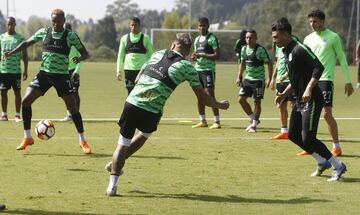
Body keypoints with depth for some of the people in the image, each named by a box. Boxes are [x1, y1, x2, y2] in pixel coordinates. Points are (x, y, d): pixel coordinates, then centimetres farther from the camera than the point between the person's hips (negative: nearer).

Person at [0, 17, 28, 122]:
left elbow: (25, 55, 2)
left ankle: (17, 114, 6)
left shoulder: (20, 38, 0)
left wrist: (25, 70, -2)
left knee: (17, 92, -1)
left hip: (16, 71, -2)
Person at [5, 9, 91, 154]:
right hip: (44, 73, 3)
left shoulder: (70, 36, -5)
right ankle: (27, 138, 4)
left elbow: (85, 53, -3)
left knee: (73, 108, -5)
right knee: (25, 101, -8)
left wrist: (79, 58, -27)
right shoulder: (44, 32, 3)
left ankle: (83, 141, 11)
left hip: (62, 75, -3)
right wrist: (11, 52, -2)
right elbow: (27, 43, 12)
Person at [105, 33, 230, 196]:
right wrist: (219, 105, 23)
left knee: (123, 144, 11)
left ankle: (112, 185, 4)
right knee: (145, 134, 31)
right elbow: (202, 97, 6)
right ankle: (117, 163, 35)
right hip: (151, 113, -2)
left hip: (131, 103, 2)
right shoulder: (187, 67, 3)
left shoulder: (157, 54, 15)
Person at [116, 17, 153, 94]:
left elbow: (150, 55, 7)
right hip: (129, 69, 2)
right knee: (130, 93, 0)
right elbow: (120, 55, 13)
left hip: (142, 69, -2)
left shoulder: (145, 38, 4)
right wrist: (118, 71, 7)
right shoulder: (124, 38, 9)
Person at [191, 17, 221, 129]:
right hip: (198, 69, 8)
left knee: (210, 95, -11)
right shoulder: (197, 39, 17)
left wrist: (202, 55, -20)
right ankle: (203, 121, 17)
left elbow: (217, 55, -13)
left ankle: (217, 122, -9)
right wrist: (194, 56, 3)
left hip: (208, 69, -8)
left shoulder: (212, 38, -7)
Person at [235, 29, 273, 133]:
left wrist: (269, 79, -18)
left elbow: (269, 63, -13)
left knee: (257, 101, -2)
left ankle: (254, 125, 8)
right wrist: (239, 76, 13)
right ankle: (253, 119, 19)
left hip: (258, 79, -7)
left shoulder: (260, 50, -15)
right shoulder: (244, 49, 5)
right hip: (248, 78, 7)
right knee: (241, 99, 2)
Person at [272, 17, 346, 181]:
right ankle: (323, 162, 24)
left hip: (312, 100, -10)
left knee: (308, 138, -13)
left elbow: (319, 67, -24)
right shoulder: (287, 51, 14)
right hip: (300, 101, 10)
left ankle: (338, 166, 0)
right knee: (293, 135, 12)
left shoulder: (299, 49, -17)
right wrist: (284, 94, 19)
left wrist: (309, 89, -31)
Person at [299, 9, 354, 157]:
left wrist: (348, 81, -4)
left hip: (325, 79, -5)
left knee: (326, 113, -12)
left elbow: (342, 59, 0)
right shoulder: (308, 39, 12)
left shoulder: (333, 37, -2)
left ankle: (336, 147, -3)